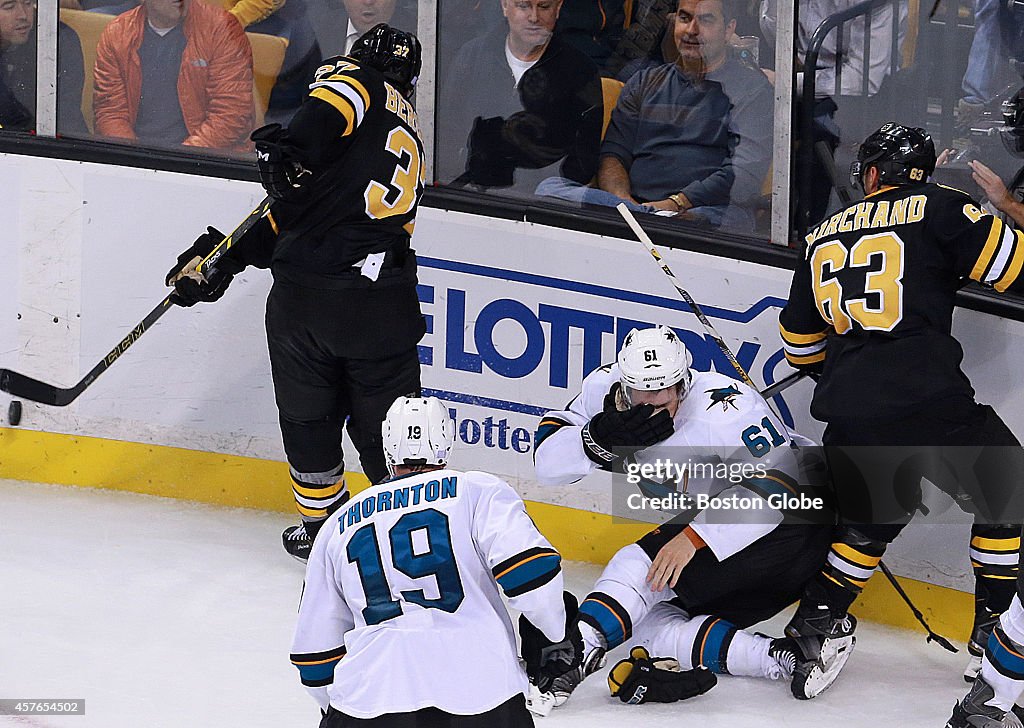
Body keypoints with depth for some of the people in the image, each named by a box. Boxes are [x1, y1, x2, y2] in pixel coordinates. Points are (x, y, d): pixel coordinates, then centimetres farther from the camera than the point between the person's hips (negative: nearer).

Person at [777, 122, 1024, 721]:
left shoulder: (825, 236, 20)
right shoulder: (939, 208, 4)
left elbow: (801, 340, 30)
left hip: (848, 414, 5)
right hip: (926, 399, -5)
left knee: (872, 517, 27)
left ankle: (814, 624, 22)